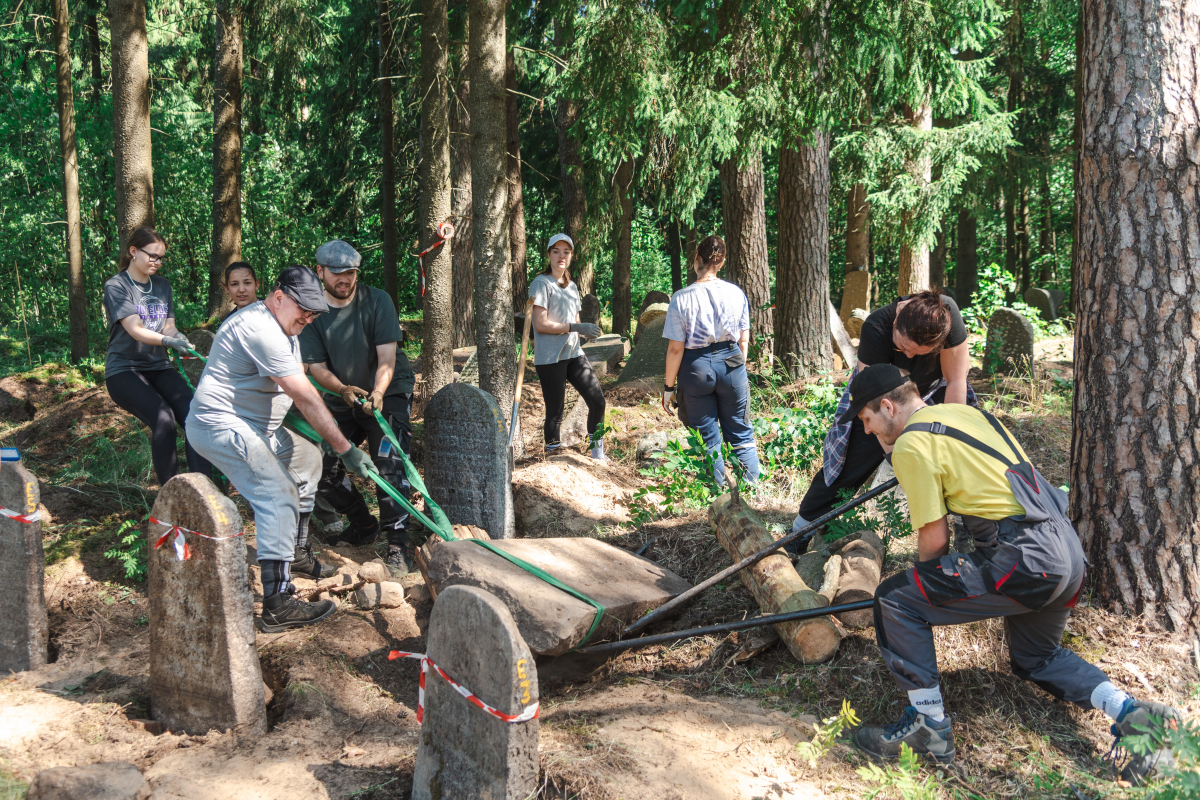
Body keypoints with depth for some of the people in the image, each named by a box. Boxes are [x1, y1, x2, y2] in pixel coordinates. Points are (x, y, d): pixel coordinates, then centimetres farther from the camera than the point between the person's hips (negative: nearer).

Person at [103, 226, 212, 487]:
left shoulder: (163, 285, 16)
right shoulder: (116, 286, -4)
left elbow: (169, 327, 11)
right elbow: (135, 330, -16)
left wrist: (181, 340, -13)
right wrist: (167, 340, -35)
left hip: (158, 367, 5)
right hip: (124, 369, -5)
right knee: (164, 419, -30)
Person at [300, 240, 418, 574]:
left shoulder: (377, 300, -13)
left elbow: (387, 357, -17)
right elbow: (316, 366, -8)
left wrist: (377, 393, -35)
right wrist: (342, 389, -29)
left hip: (387, 393, -4)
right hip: (341, 397, 4)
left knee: (389, 464, -20)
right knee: (323, 468, 4)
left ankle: (398, 543, -15)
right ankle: (363, 526, 26)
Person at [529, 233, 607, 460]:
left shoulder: (571, 286, 17)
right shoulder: (541, 284, -7)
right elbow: (541, 324, -15)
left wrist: (586, 331, -3)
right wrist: (575, 327, -20)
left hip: (574, 354, 7)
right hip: (550, 358, -7)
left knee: (597, 401, 1)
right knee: (555, 411, -5)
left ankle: (597, 454, 14)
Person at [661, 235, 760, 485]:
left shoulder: (682, 298, -12)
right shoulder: (736, 293, -3)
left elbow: (676, 348, -11)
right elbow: (743, 340, 4)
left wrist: (669, 386, -2)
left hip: (697, 368, -2)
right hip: (732, 364, 2)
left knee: (708, 439, 10)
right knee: (741, 435, 14)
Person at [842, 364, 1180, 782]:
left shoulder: (911, 444, -7)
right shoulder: (964, 411, 19)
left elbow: (934, 538, -3)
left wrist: (928, 582, 17)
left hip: (1027, 560, -10)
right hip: (1068, 552, 10)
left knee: (896, 600, -3)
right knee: (1036, 658, 30)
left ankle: (929, 725, 2)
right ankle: (1132, 713, 14)